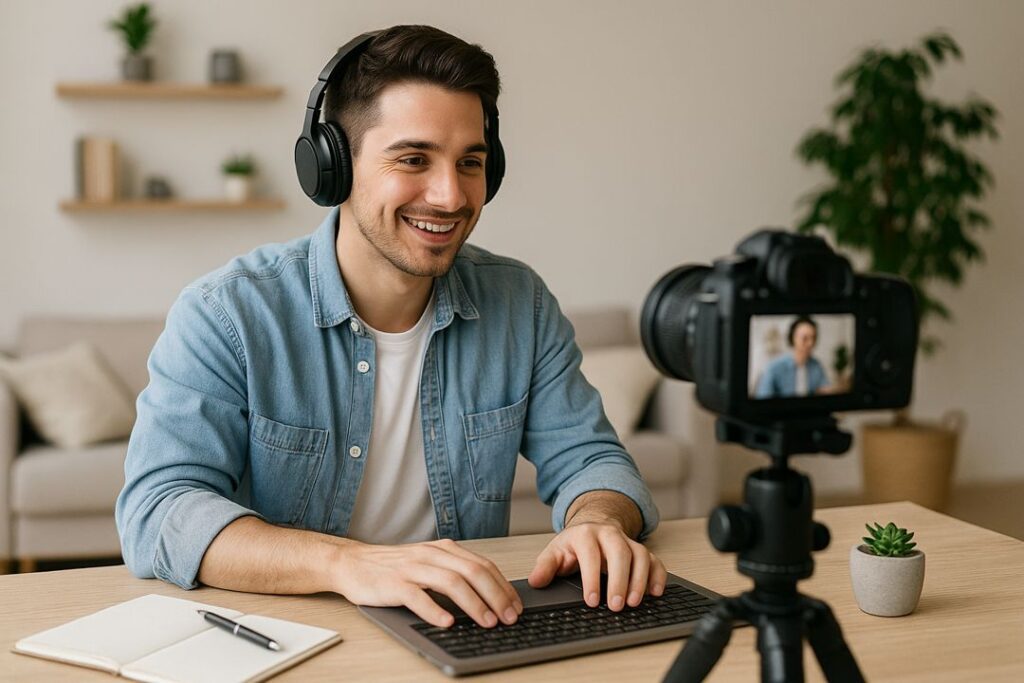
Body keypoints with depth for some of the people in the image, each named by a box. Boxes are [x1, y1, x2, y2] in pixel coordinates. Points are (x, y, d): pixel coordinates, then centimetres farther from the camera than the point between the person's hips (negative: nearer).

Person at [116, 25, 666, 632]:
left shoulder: (521, 304, 2)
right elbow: (155, 514, -21)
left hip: (471, 644, 4)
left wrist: (597, 523, -22)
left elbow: (587, 459, 3)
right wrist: (347, 562, -37)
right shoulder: (227, 315, -11)